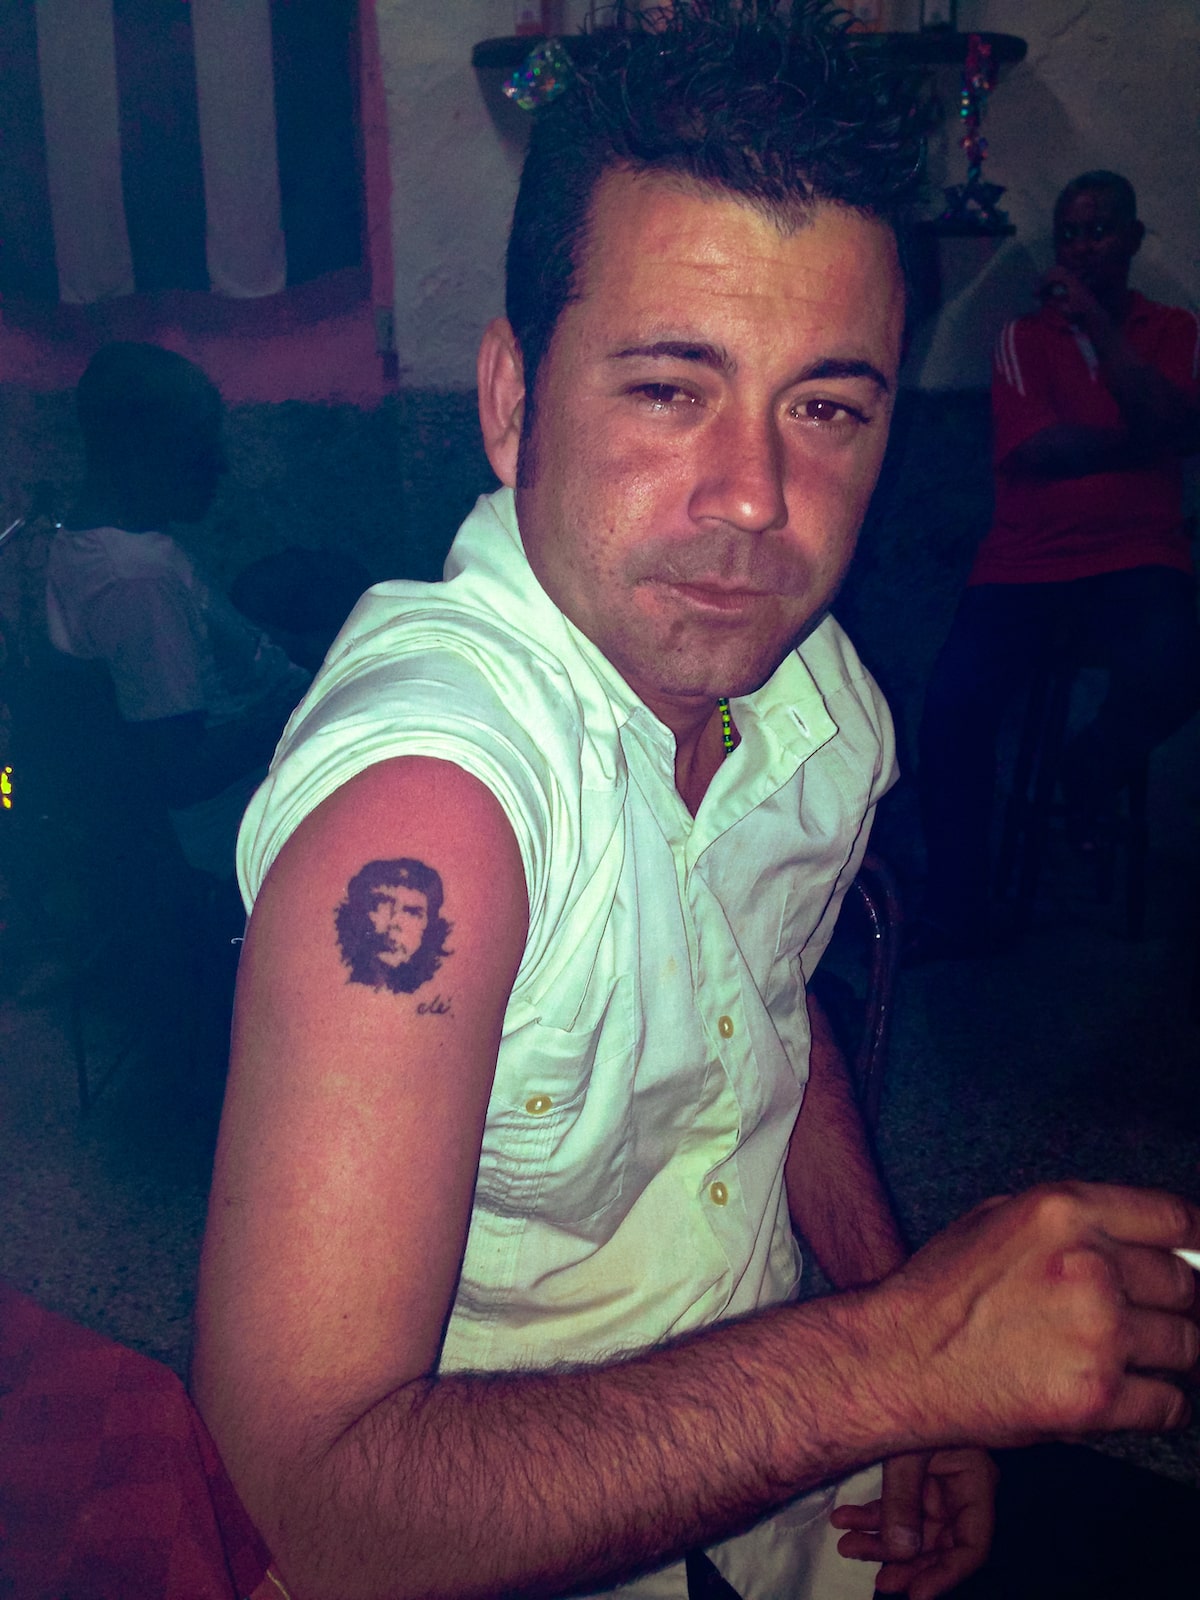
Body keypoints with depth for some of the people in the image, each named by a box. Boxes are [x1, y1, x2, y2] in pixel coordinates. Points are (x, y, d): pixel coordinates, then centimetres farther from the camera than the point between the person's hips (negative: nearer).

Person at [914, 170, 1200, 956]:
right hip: (1024, 563, 0)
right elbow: (1039, 450, -3)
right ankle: (954, 916, -10)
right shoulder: (1024, 337, 14)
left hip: (1136, 563, 0)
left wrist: (1098, 321, -8)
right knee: (955, 699, -25)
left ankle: (1093, 768, 4)